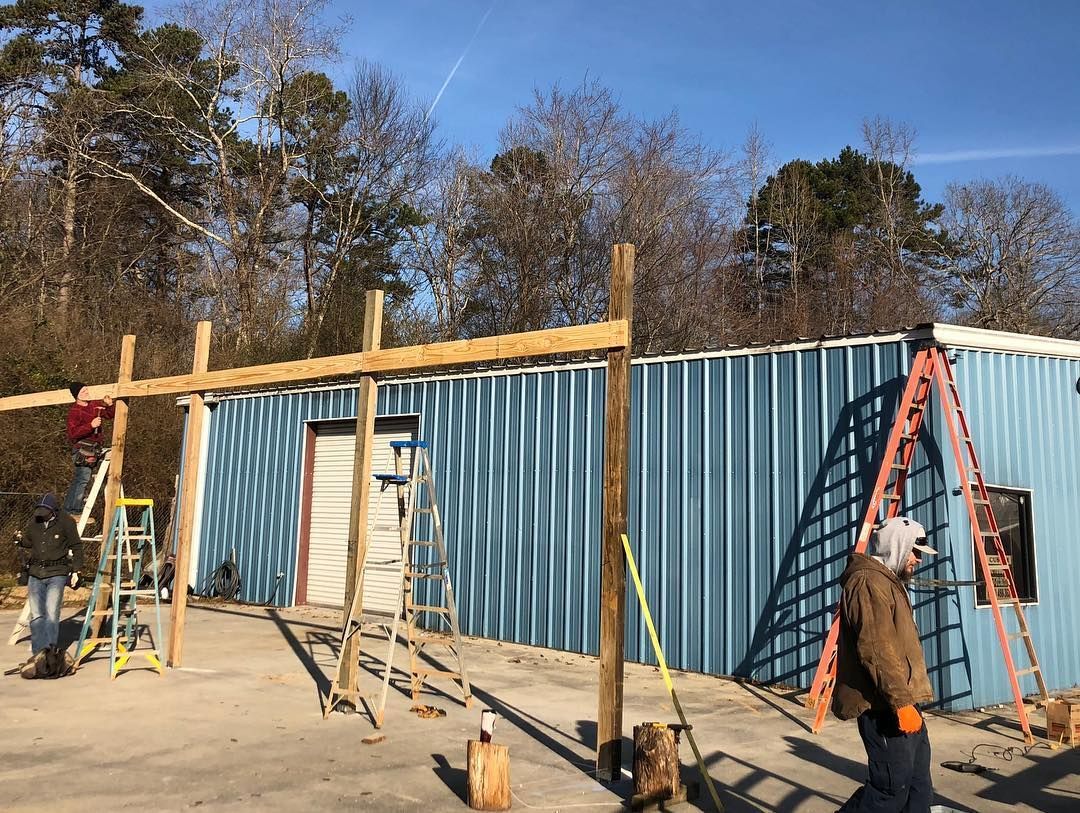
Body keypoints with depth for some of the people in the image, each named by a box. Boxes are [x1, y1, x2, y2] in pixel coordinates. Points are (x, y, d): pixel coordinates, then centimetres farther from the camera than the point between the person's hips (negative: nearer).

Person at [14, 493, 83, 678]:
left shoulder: (65, 522, -4)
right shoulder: (34, 523, 8)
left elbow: (76, 547, 1)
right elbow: (28, 546, 25)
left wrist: (76, 571, -4)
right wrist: (21, 541, 1)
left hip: (57, 574, -5)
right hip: (36, 574, 5)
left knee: (51, 613, -13)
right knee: (36, 616, 0)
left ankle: (46, 651, -17)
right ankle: (38, 653, 2)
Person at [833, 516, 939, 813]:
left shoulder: (888, 581, 20)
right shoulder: (869, 582, -16)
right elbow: (875, 650, -24)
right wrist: (901, 701, -24)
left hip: (898, 701, 11)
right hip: (884, 705, -11)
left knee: (918, 787, 14)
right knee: (891, 789, -8)